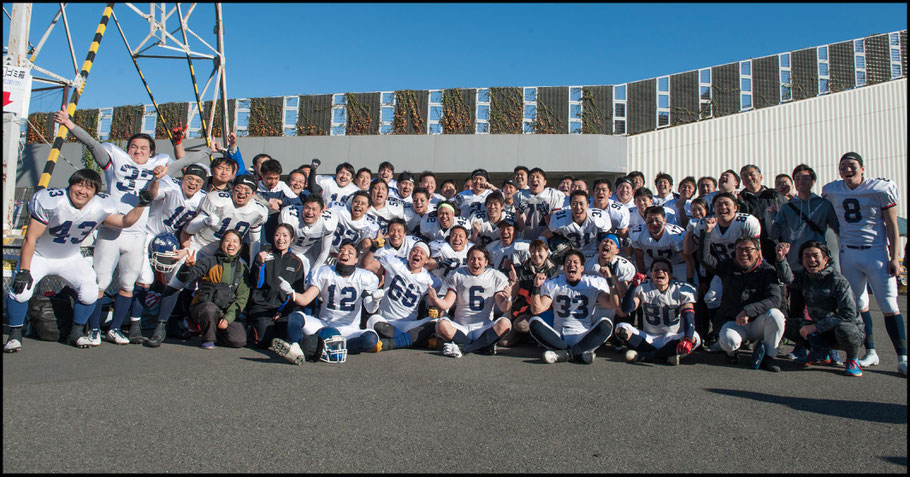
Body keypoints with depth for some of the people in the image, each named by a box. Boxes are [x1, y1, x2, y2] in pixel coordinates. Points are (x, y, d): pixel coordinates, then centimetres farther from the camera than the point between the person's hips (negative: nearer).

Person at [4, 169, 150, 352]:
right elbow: (30, 238, -23)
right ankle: (15, 335, 3)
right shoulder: (52, 202, -28)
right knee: (20, 291, -21)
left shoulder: (100, 207, -17)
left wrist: (141, 205, -18)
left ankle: (76, 334, 10)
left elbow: (125, 221, -1)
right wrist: (24, 270, -24)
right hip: (39, 256, -3)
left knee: (90, 293, -13)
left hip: (70, 258, 3)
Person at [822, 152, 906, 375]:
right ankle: (870, 353, 18)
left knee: (889, 306, -5)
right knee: (859, 306, 8)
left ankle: (902, 358, 0)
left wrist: (894, 258, -9)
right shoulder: (832, 191, 4)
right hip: (848, 254, 4)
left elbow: (892, 225, -3)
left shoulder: (881, 189, -6)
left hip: (877, 252, -4)